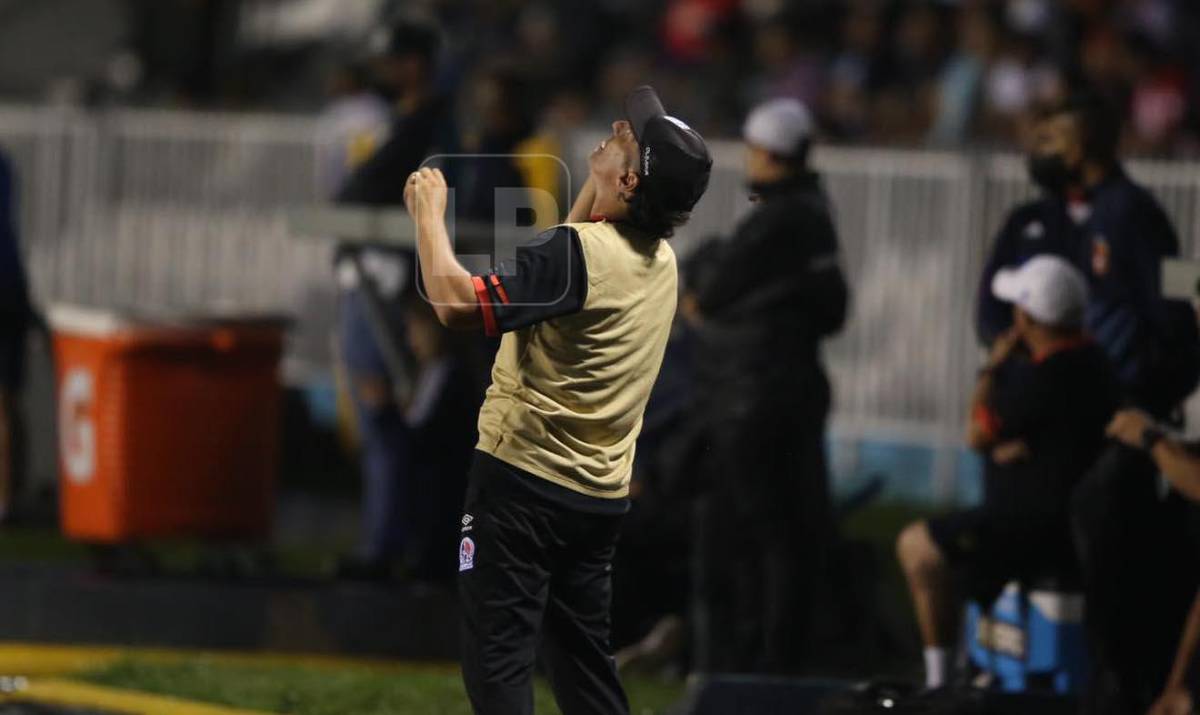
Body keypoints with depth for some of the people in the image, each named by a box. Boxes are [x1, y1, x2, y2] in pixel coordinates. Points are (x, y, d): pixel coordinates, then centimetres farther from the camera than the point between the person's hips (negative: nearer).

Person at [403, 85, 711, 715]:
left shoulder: (579, 253, -19)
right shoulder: (660, 261, 6)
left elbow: (455, 302, -24)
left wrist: (428, 212, -10)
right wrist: (596, 175, 21)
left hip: (522, 480, -8)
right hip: (601, 493, 8)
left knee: (497, 661, -7)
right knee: (582, 658, 16)